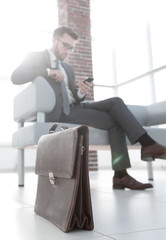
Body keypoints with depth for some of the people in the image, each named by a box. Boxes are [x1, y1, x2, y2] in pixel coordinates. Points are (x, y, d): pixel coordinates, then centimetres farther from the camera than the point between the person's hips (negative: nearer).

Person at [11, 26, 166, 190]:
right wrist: (48, 71, -17)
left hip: (74, 107, 7)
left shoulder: (68, 68, 27)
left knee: (115, 102, -16)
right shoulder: (36, 58, 9)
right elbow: (15, 77, -9)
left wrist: (81, 92, -5)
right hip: (58, 112, -6)